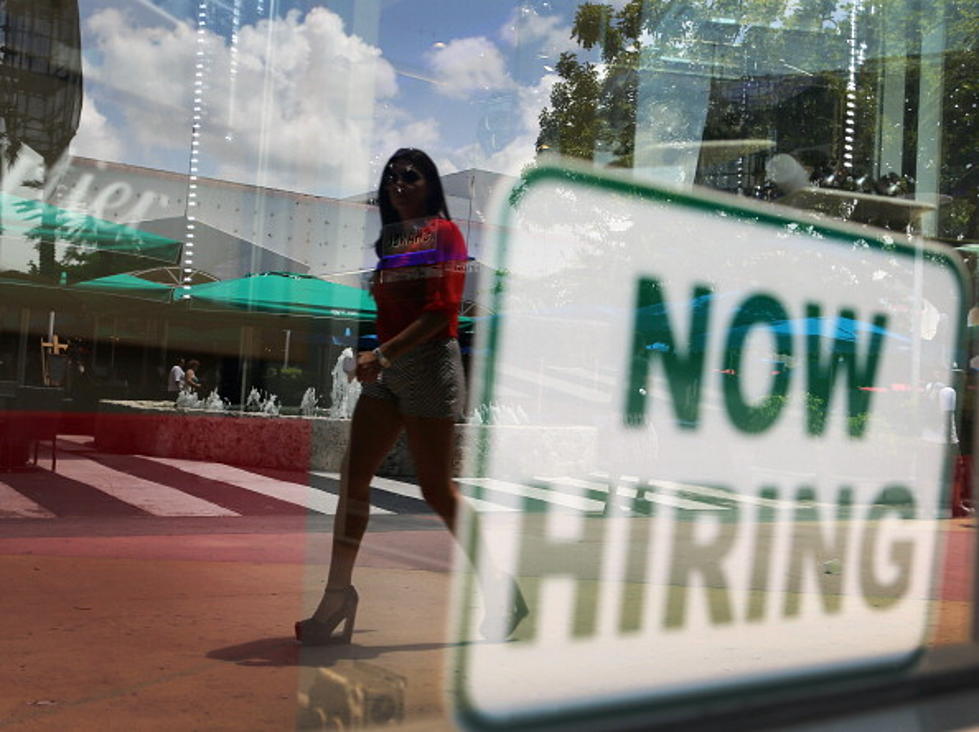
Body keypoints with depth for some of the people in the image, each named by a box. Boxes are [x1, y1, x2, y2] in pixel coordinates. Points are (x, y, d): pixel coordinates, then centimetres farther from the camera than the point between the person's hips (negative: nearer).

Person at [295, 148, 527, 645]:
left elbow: (441, 312, -14)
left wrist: (382, 355, -21)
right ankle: (337, 597, 3)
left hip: (429, 364, -7)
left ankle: (500, 590, 11)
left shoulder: (444, 232, -3)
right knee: (353, 476, -1)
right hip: (386, 369, 8)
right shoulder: (389, 241, 20)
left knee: (436, 488, -4)